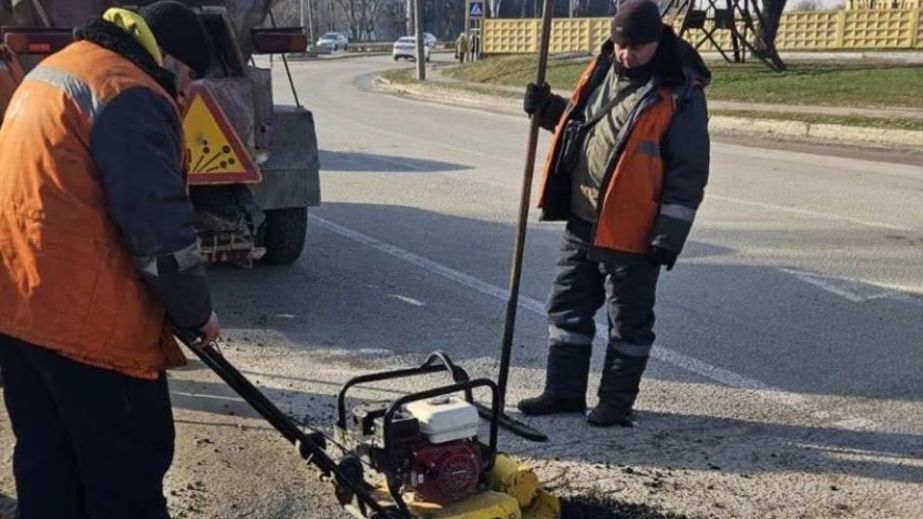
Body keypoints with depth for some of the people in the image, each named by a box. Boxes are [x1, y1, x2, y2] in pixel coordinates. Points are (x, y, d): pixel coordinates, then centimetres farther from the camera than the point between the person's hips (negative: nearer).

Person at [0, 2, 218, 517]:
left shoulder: (54, 72, 19)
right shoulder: (131, 96, -14)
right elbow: (158, 224, -18)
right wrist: (197, 310, -5)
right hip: (85, 318, -9)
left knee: (47, 461, 18)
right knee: (127, 471, 1)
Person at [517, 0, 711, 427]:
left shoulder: (680, 94, -14)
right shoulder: (602, 70, 7)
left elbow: (689, 172, -14)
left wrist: (669, 235, -16)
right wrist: (547, 108, 6)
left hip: (630, 233, -7)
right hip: (580, 223, 7)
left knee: (629, 322, 8)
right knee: (567, 308, 15)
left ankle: (616, 401, 22)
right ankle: (564, 391, 29)